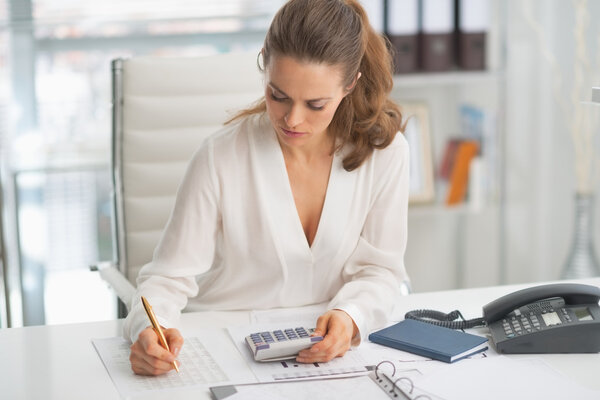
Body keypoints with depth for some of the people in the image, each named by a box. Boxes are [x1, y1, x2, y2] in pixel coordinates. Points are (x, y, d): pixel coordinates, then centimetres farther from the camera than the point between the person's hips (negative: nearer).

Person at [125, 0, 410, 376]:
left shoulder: (385, 152, -6)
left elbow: (381, 269, 2)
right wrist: (150, 330, -31)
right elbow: (170, 276, -9)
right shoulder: (221, 158, -12)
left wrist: (349, 316, -20)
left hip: (326, 350, 3)